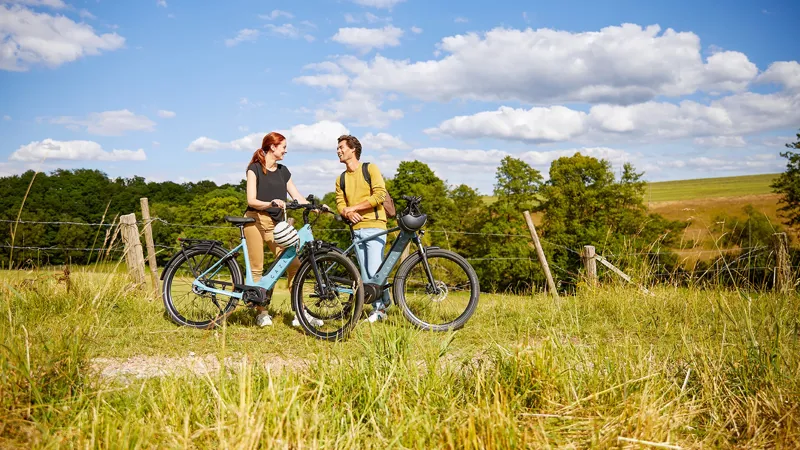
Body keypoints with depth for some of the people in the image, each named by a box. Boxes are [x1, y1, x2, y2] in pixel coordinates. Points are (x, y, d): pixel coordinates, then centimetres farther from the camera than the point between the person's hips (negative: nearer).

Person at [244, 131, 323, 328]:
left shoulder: (283, 171, 13)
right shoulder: (255, 168, -2)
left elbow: (298, 197, 9)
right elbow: (251, 200, -11)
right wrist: (270, 203, -30)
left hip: (275, 223, 5)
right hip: (255, 220, -4)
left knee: (294, 265, -8)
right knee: (257, 268, -3)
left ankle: (300, 313, -6)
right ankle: (261, 313, 7)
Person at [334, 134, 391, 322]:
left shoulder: (370, 169, -1)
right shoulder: (341, 179, 15)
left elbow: (379, 195, -11)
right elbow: (340, 203, 9)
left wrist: (354, 207, -10)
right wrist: (348, 214, -14)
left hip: (374, 226, -6)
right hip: (356, 229, 6)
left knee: (375, 271, -13)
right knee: (365, 272, 6)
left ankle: (381, 307, 2)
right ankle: (379, 307, 15)